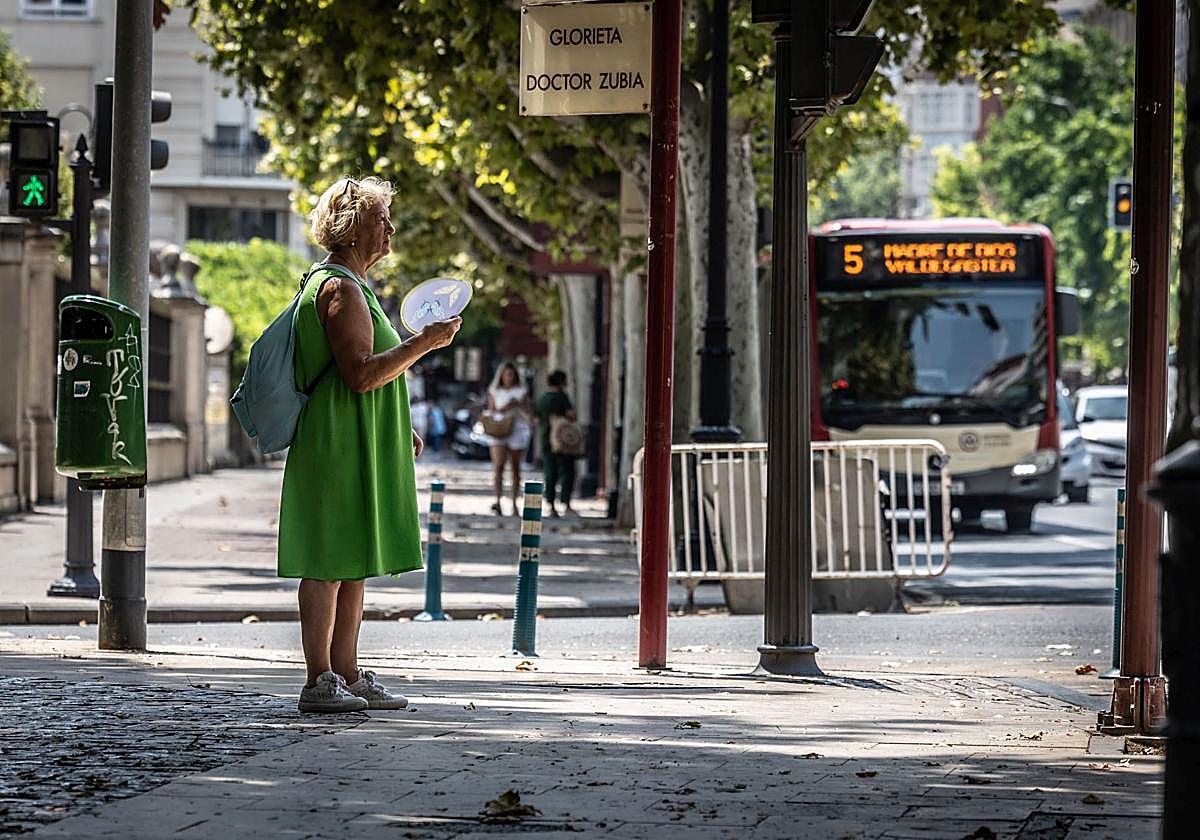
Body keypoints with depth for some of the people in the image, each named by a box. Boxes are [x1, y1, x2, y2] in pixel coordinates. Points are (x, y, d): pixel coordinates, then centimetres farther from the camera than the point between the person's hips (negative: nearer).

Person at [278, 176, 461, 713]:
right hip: (339, 447, -11)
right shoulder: (340, 289, -14)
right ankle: (320, 683, -9)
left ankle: (346, 677, 14)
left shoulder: (350, 286, 21)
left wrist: (400, 430, 26)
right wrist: (423, 344, -22)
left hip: (359, 447, 11)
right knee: (329, 564, -9)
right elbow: (361, 373, -23)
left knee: (353, 565, 11)